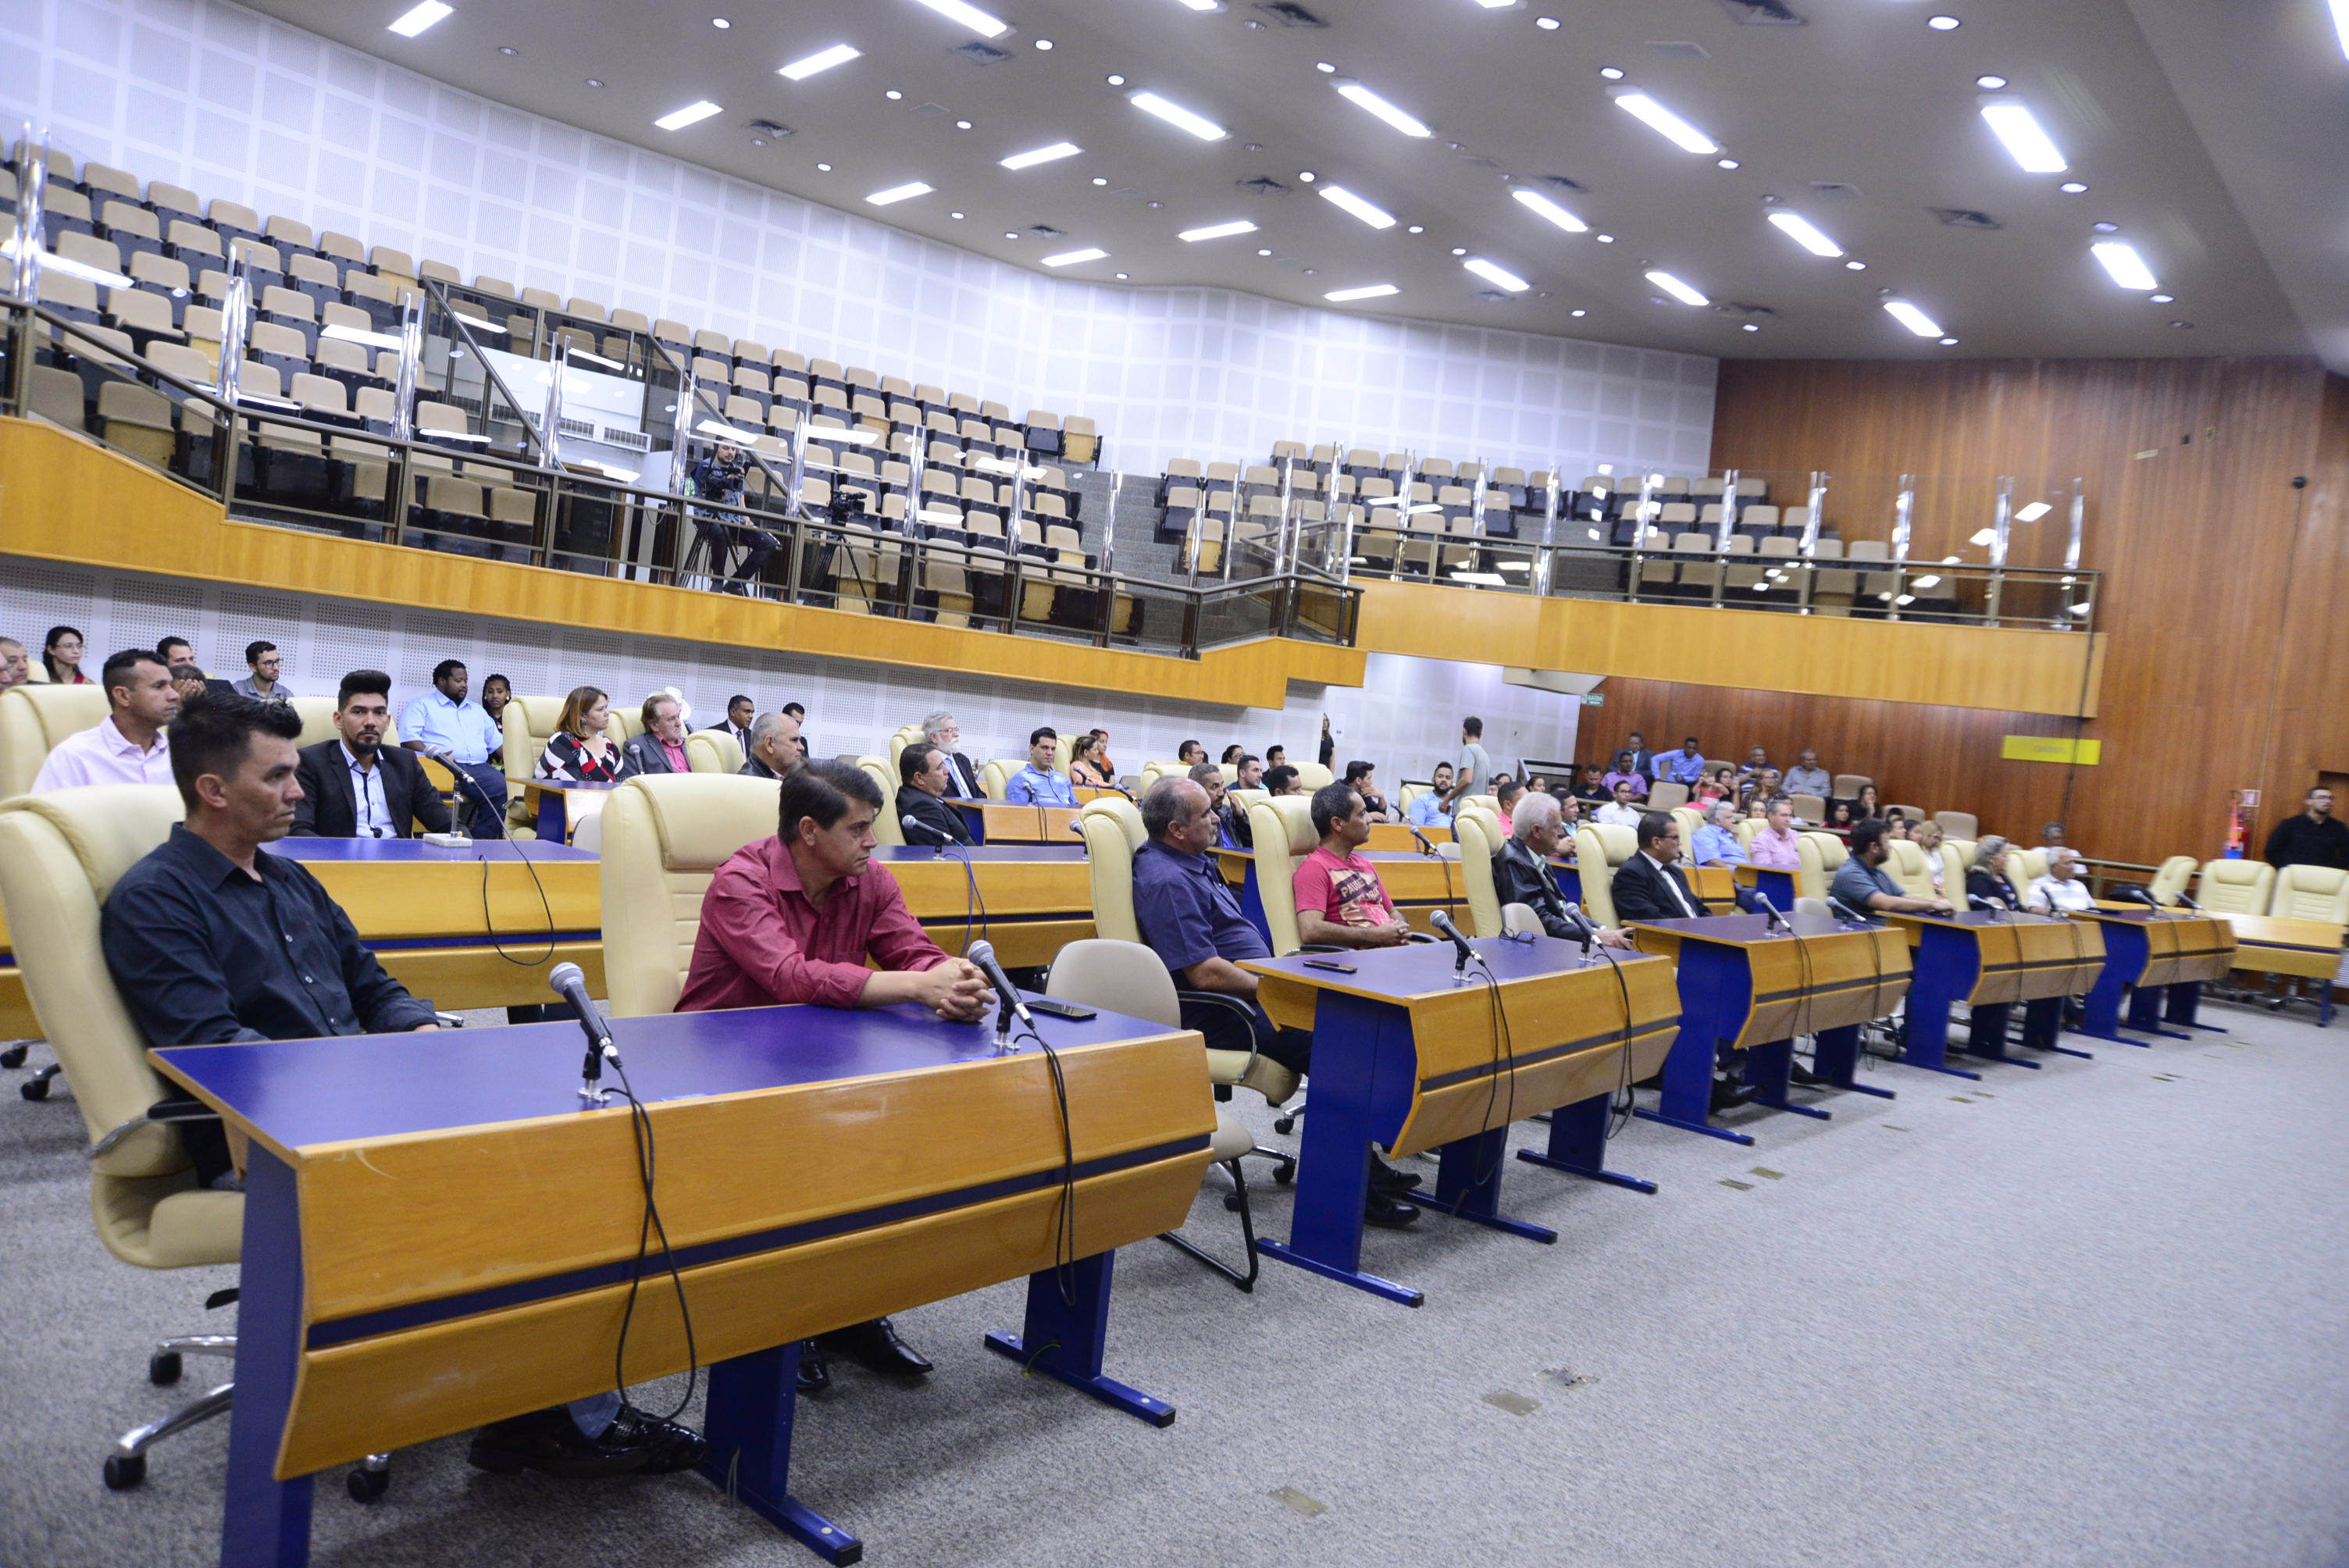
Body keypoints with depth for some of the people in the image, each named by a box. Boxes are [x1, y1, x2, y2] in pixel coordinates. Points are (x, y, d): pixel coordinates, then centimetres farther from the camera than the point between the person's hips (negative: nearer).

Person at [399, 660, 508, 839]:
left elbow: (497, 742, 31)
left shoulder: (477, 710, 34)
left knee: (502, 788, -30)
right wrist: (431, 754, -18)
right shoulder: (421, 705, 17)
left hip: (479, 767, 5)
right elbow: (409, 737, 0)